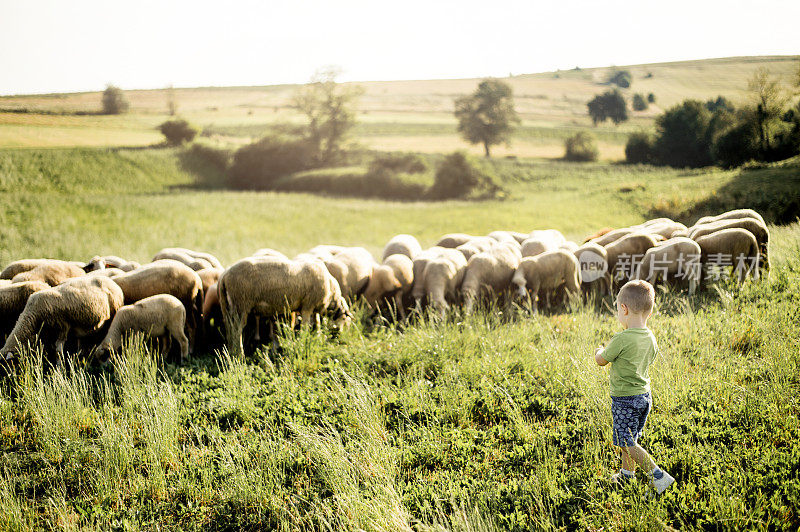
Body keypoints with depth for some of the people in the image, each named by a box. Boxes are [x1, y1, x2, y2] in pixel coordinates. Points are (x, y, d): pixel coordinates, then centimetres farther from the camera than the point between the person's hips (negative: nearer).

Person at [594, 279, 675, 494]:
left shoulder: (621, 339, -23)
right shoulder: (651, 340, 0)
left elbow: (601, 360, -10)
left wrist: (599, 351, 13)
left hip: (624, 399, -8)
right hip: (645, 395, 8)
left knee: (627, 444, -3)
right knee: (629, 440, 21)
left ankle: (658, 475, -9)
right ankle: (626, 474, 33)